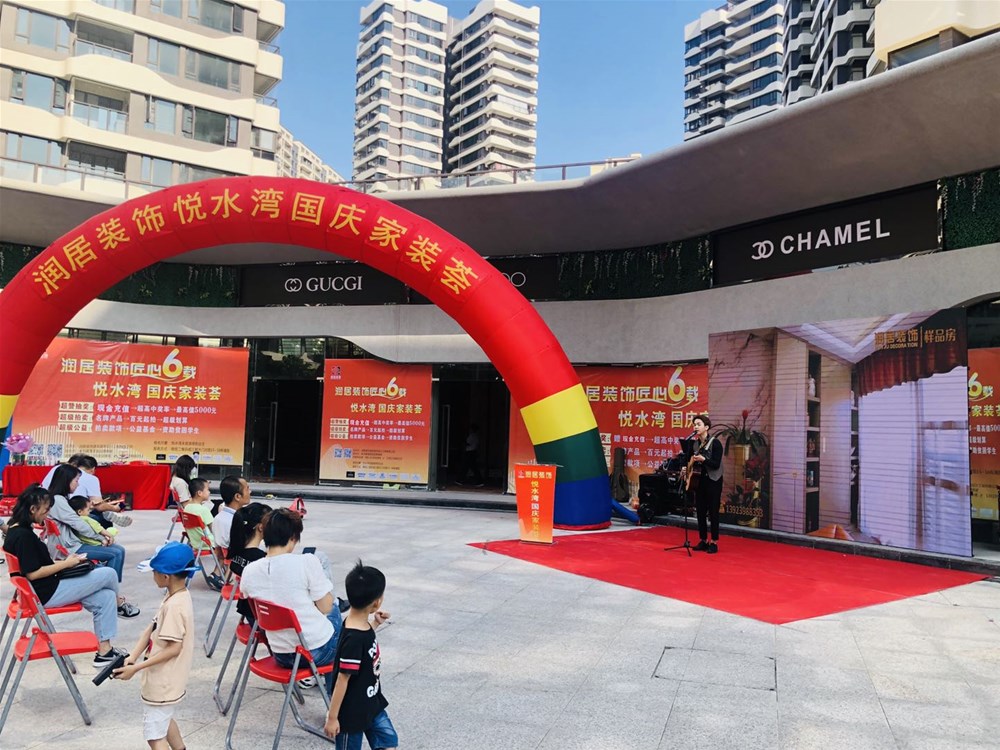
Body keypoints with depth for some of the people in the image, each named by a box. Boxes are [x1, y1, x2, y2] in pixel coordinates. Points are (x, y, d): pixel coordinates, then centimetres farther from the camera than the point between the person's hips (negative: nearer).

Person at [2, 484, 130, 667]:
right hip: (48, 594, -10)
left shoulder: (16, 531, 8)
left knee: (106, 597, 2)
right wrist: (65, 564, -15)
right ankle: (119, 604, 28)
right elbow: (32, 573, -24)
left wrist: (65, 561, 7)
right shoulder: (23, 536, -23)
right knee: (108, 574, -6)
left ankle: (104, 651, 5)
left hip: (48, 589, 10)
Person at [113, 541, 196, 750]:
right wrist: (132, 657, -8)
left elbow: (173, 648, -27)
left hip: (163, 682, -10)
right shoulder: (176, 596, 2)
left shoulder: (175, 605, -27)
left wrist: (136, 668, -23)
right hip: (165, 678, 10)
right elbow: (150, 630, 3)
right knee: (163, 719, 29)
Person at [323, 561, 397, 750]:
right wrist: (332, 717, -18)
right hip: (352, 711, -8)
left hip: (371, 704, 8)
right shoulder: (354, 638, -31)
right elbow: (343, 679, -25)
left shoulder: (361, 625, -5)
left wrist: (375, 623, 7)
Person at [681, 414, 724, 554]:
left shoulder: (715, 443, -13)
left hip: (713, 481, -6)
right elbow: (688, 459, 17)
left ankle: (714, 543, 7)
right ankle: (703, 541, 19)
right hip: (699, 480, 6)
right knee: (700, 511, 9)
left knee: (713, 512, -2)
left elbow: (716, 464, -19)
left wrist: (703, 459, -32)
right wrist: (685, 468, -2)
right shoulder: (694, 444, 6)